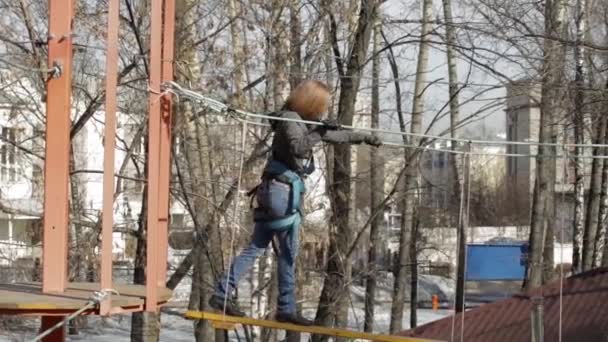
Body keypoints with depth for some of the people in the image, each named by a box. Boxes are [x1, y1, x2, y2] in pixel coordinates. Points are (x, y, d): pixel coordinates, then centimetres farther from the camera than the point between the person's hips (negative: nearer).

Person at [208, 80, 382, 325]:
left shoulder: (303, 122, 18)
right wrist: (318, 134, -23)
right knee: (288, 253, -1)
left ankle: (222, 294, 4)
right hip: (283, 192, -9)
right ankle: (286, 308, 4)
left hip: (276, 192, 9)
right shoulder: (290, 119, -10)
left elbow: (335, 135, 28)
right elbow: (297, 147, -30)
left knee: (256, 247, 7)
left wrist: (364, 137, 32)